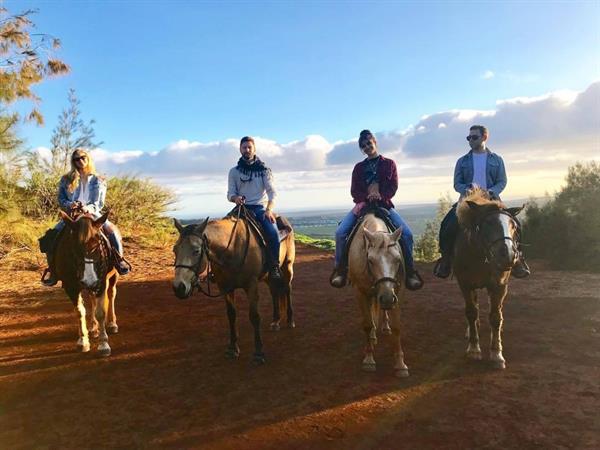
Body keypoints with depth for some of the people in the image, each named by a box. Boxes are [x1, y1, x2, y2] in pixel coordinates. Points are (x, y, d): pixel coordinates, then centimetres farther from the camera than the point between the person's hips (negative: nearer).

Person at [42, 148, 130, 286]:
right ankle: (53, 272, -3)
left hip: (93, 214, -2)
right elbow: (61, 199, 6)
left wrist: (89, 208, -25)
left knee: (112, 230, -29)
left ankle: (120, 260, -11)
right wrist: (69, 205, -17)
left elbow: (99, 203, -3)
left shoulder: (98, 181, 6)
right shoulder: (66, 180, 10)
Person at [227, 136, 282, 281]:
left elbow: (272, 192, 0)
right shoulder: (234, 171, 12)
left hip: (260, 208, -2)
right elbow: (230, 193, 8)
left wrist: (269, 210, -18)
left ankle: (274, 267, -16)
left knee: (273, 232, -30)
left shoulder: (264, 170, 8)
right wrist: (235, 198, -18)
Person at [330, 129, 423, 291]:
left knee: (407, 233, -22)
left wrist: (381, 196, -21)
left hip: (384, 204, -1)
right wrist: (367, 197, -17)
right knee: (340, 232, -21)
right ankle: (340, 268, -6)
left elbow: (393, 186, -1)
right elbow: (354, 190, 4)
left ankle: (409, 270, -7)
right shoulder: (359, 167, 14)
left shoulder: (388, 163, 11)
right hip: (363, 204, 1)